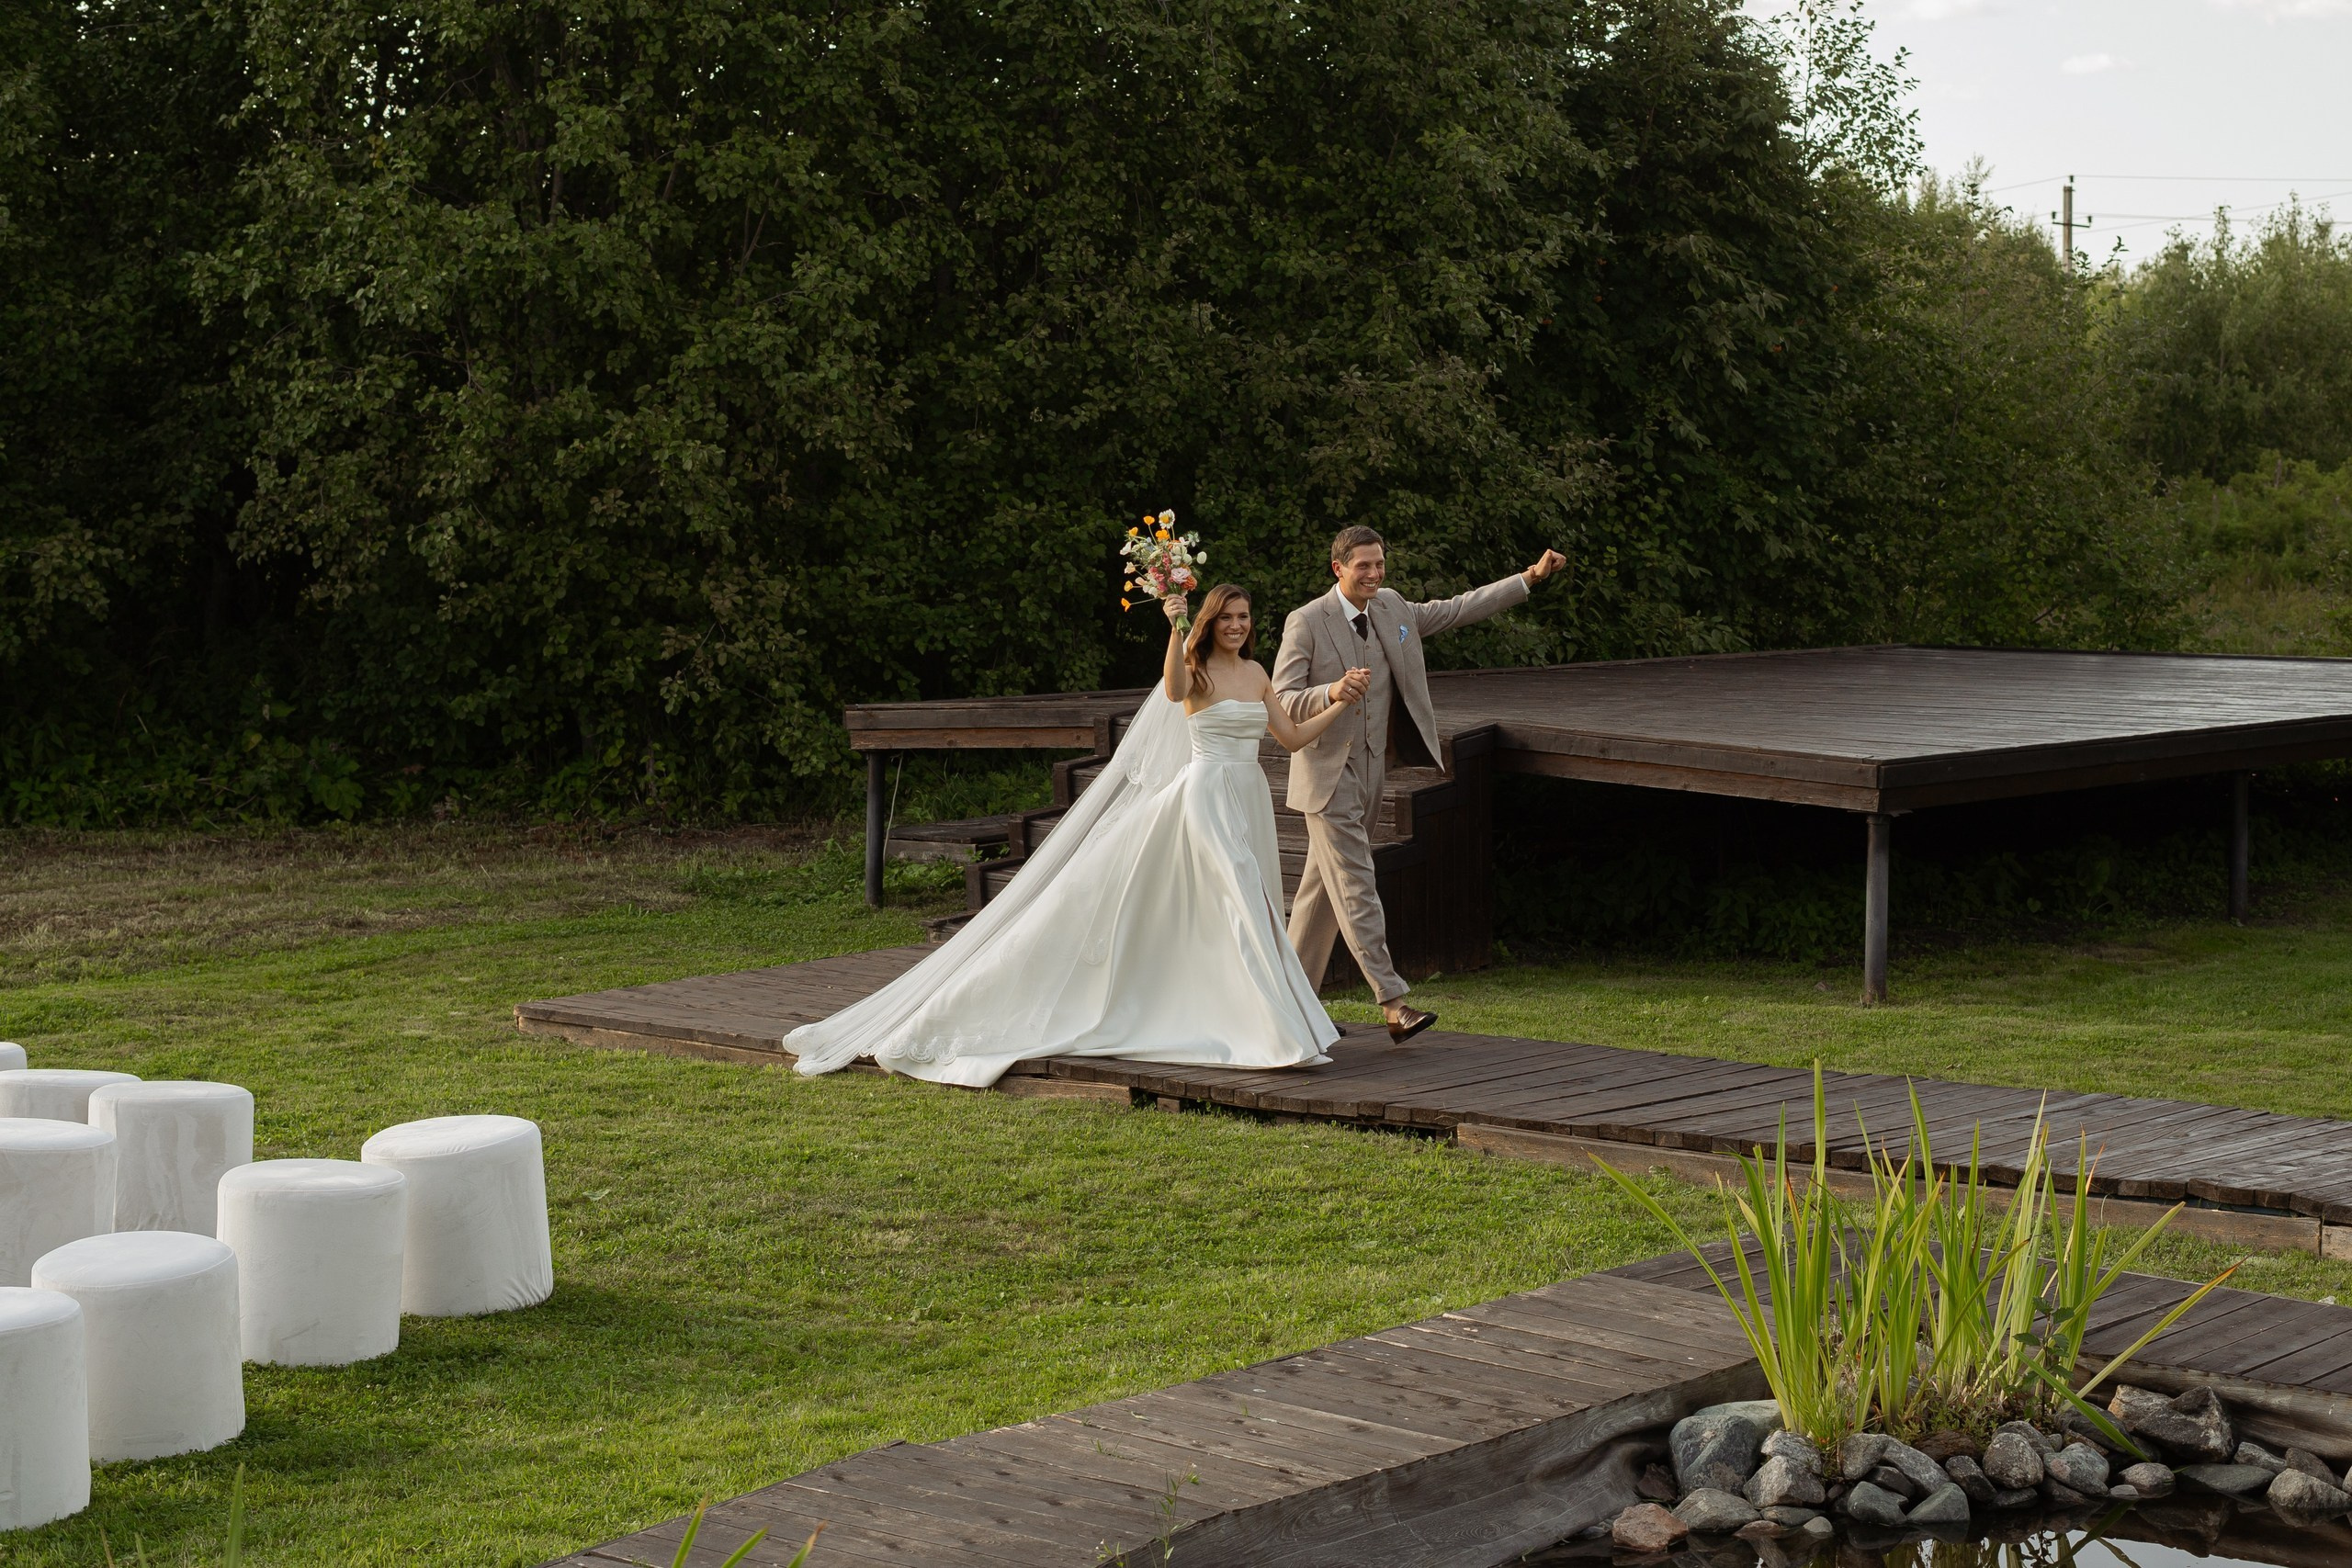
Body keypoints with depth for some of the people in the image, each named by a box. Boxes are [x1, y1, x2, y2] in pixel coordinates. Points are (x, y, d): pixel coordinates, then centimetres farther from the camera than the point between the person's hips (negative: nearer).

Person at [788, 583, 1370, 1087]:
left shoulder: (1257, 674, 14)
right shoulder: (1194, 669, -5)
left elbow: (1294, 737, 15)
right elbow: (1173, 692, -31)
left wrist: (1342, 702, 7)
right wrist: (1175, 629, -41)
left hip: (1249, 803, 7)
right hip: (1206, 799, -7)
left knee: (1248, 911, 6)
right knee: (1244, 907, -15)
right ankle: (1282, 1034, -16)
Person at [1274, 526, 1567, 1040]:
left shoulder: (1391, 608, 7)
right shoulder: (1306, 622, -12)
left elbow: (1458, 610, 17)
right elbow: (1281, 702, -16)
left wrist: (1531, 577, 15)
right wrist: (1331, 694, -35)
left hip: (1371, 773, 7)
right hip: (1329, 775, -7)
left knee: (1324, 889, 12)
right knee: (1356, 890, -10)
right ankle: (1393, 1004, -16)